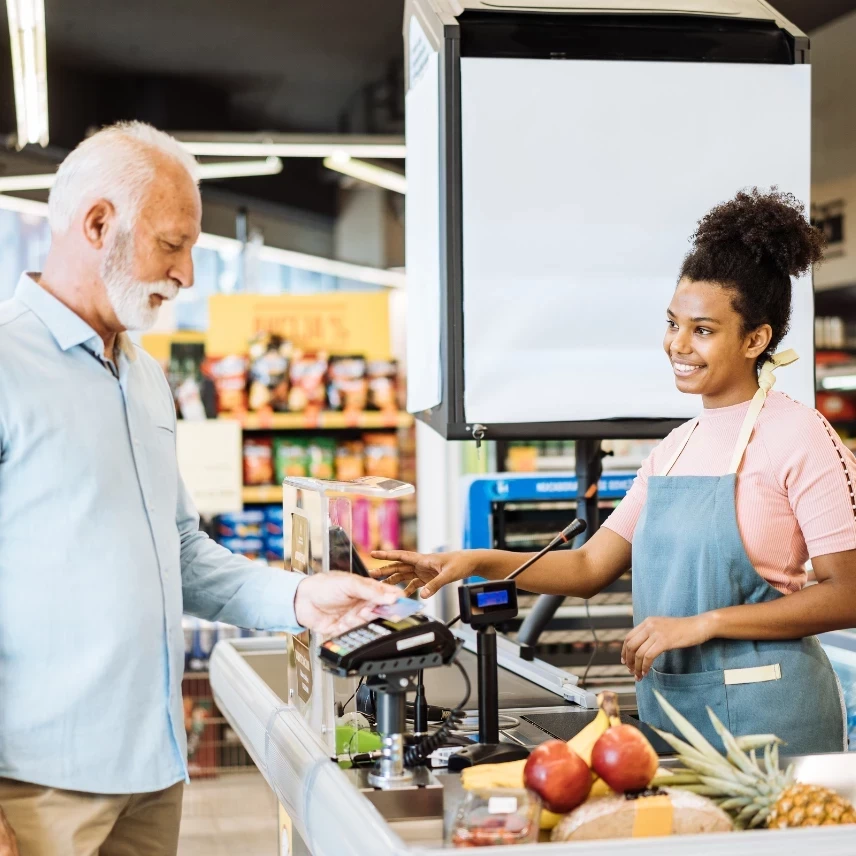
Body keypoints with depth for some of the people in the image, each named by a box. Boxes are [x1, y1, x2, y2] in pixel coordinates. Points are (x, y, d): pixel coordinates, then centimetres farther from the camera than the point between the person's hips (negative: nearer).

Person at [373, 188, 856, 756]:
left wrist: (701, 623, -17)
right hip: (670, 708, 6)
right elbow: (591, 568, 11)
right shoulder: (675, 448, 11)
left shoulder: (798, 437, -10)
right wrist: (479, 563, -2)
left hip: (764, 713, -6)